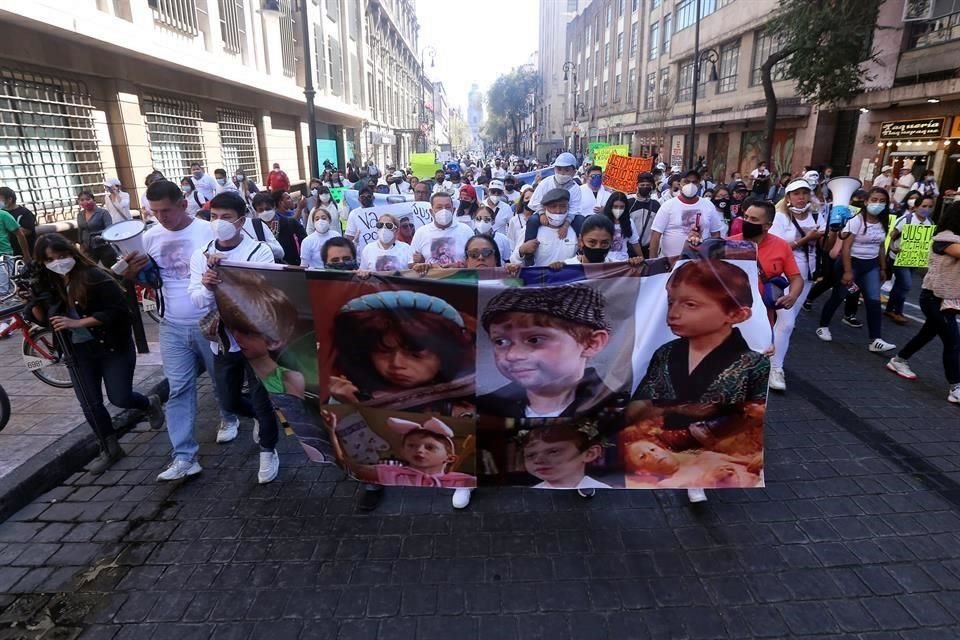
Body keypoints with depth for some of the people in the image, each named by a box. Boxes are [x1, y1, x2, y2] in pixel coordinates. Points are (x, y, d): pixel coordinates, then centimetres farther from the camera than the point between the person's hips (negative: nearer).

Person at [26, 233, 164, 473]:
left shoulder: (95, 277, -17)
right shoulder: (48, 283, 1)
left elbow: (118, 310, -21)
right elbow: (45, 319, 7)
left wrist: (77, 323, -25)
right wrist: (34, 303, -12)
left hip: (113, 347, -5)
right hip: (77, 352, 5)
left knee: (120, 399, -2)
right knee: (90, 405, 7)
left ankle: (150, 404, 33)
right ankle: (109, 449, 24)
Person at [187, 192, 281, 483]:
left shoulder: (260, 252, -13)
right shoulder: (200, 255, 1)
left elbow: (261, 294, -22)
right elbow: (196, 299, -4)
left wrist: (223, 280, -31)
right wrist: (207, 287, -26)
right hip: (222, 340, 5)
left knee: (261, 399, 6)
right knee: (228, 400, 19)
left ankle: (268, 450, 29)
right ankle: (260, 419, 50)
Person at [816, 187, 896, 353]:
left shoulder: (882, 223, 6)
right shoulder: (856, 220, -14)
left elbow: (880, 247, 16)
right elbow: (845, 247, -18)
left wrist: (883, 268, 14)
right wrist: (847, 271, -22)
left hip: (871, 265, 6)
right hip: (852, 263, -5)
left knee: (874, 301, -2)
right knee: (838, 297, 7)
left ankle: (876, 340, -2)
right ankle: (823, 327, 25)